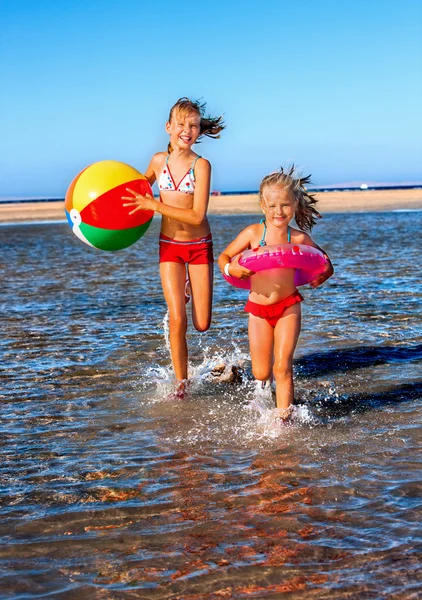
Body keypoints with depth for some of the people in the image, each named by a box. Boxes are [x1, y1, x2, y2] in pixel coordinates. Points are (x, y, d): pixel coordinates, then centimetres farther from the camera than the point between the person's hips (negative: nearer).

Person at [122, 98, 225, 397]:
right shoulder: (158, 161, -3)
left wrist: (154, 205, -24)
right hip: (170, 246, 2)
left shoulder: (201, 165, -14)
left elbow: (197, 215, -22)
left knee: (202, 325, 3)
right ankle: (181, 382, 7)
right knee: (177, 320, -9)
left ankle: (189, 288, 38)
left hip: (200, 246, -2)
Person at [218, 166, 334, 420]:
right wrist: (231, 269, -19)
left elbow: (324, 260, 9)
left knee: (282, 367, -8)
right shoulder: (253, 232, -7)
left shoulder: (299, 238, -6)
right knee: (261, 373, 6)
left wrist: (324, 274, -13)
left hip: (288, 307, -1)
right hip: (258, 309, 1)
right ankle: (262, 391, 43)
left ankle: (283, 417, 1)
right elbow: (224, 256, 2)